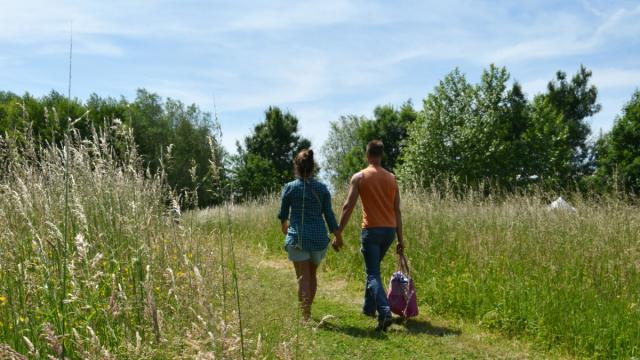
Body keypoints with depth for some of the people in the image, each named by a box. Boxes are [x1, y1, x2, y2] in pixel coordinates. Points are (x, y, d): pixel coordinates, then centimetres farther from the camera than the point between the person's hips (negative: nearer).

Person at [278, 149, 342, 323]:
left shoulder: (290, 188, -3)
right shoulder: (322, 188, 1)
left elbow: (283, 213, 9)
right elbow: (329, 214, 2)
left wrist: (284, 224, 31)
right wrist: (338, 237, 12)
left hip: (297, 237, -3)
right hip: (319, 237, 3)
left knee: (303, 277, 0)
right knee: (312, 274, 19)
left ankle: (306, 316, -6)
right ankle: (307, 310, 33)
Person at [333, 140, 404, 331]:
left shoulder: (359, 177, -3)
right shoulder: (391, 178, 9)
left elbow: (348, 207, -9)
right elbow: (397, 211, 9)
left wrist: (338, 234, -5)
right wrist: (400, 239, 13)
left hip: (371, 230, -5)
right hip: (390, 230, 5)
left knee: (373, 274, -3)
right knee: (373, 268, 23)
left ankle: (385, 312, -21)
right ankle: (368, 308, 31)